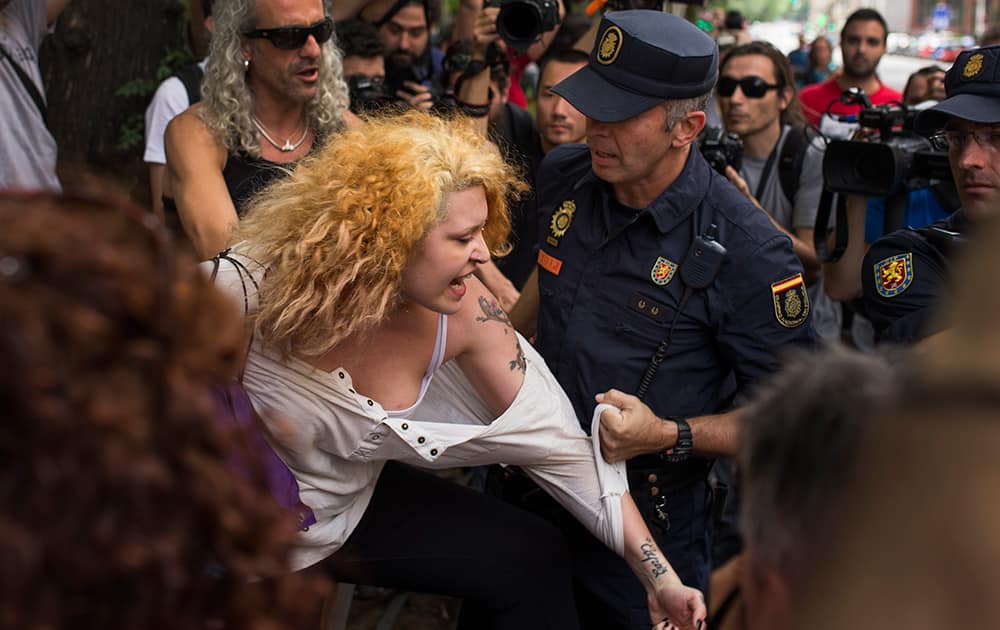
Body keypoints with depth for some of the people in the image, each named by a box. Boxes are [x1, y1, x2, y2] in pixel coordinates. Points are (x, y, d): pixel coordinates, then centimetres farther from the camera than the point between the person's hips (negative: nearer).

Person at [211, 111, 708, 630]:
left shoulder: (463, 314, -20)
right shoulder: (247, 288, -31)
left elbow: (559, 443, -14)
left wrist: (659, 576, -14)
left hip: (354, 503, 4)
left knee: (531, 559, 0)